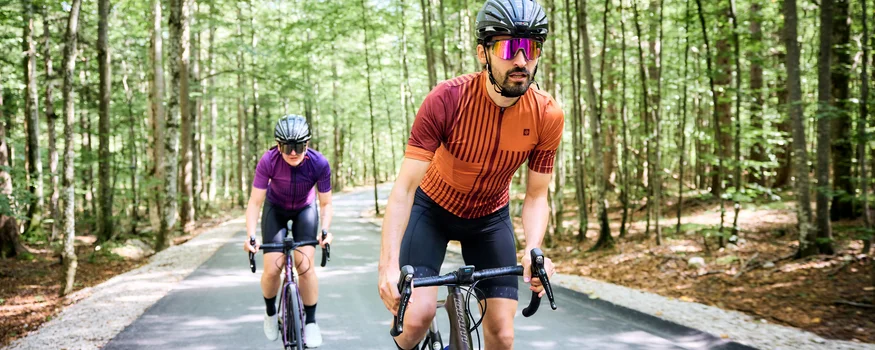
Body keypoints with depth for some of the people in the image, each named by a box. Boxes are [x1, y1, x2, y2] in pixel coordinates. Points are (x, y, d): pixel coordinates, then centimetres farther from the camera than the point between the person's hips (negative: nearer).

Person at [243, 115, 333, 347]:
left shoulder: (319, 164, -30)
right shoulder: (268, 161, -32)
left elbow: (326, 204, -17)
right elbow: (255, 202, -26)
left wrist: (325, 231, -33)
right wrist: (250, 237, -37)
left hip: (305, 209, 0)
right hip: (276, 208, 0)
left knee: (305, 266, -17)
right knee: (272, 269, -12)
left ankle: (311, 321, 1)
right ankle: (270, 313, 18)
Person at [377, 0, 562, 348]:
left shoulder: (547, 115, -22)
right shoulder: (446, 100, -30)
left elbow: (536, 196, -12)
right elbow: (405, 187, -31)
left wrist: (533, 250, -33)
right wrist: (389, 263, -43)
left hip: (490, 217, 3)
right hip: (433, 207, -2)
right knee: (418, 314, -21)